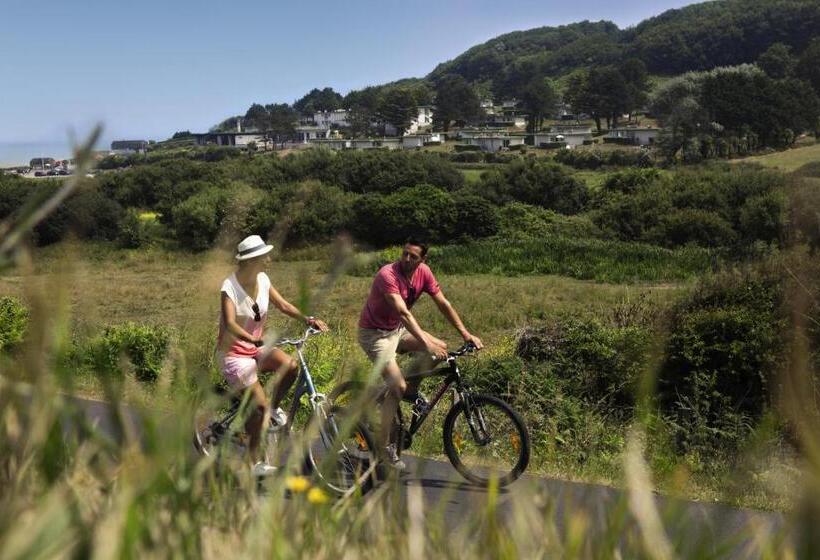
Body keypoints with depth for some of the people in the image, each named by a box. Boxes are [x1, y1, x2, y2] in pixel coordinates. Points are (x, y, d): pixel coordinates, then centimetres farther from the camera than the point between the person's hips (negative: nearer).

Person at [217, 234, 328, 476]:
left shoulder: (262, 280, -3)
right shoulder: (230, 286, -21)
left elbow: (283, 305, 4)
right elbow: (230, 324, -33)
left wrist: (308, 319, -12)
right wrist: (254, 340, -49)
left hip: (256, 347, 6)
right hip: (233, 352, -6)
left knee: (290, 365, -24)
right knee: (259, 405, -14)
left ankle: (274, 406, 4)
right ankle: (253, 462, 5)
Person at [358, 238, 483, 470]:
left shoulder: (423, 272, -8)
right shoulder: (387, 275, -29)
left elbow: (443, 304, -4)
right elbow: (403, 313, -39)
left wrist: (466, 334, -11)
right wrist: (426, 343, -47)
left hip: (398, 329, 7)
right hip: (375, 333, -7)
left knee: (441, 347, -9)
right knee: (398, 386, -18)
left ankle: (412, 392, 10)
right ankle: (384, 444, -5)